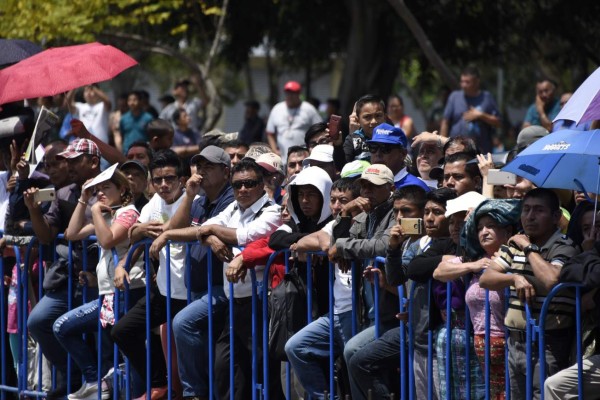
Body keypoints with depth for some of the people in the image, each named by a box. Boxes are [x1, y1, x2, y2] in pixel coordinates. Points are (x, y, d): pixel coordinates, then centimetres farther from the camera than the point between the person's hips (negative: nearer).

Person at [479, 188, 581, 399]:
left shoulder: (565, 248, -9)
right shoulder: (515, 245, 12)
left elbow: (551, 281, -27)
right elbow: (485, 279, 6)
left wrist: (529, 248, -13)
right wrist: (515, 278, -13)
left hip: (547, 345, -7)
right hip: (515, 341, 7)